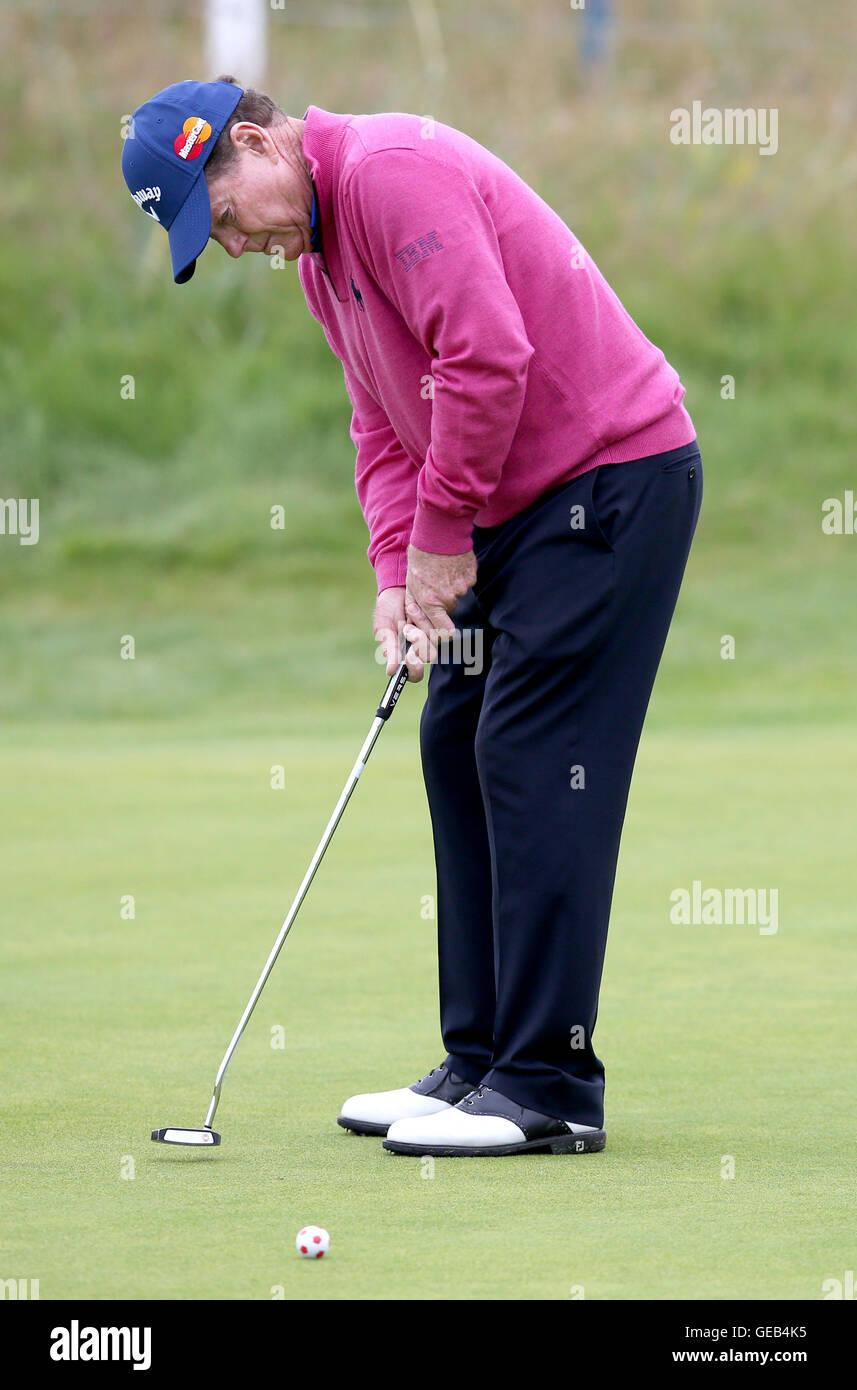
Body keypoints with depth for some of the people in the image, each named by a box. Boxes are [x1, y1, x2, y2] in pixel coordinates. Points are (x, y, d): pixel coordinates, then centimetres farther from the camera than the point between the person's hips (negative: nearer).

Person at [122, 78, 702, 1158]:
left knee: (533, 762, -12)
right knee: (458, 747, 10)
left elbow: (487, 358, -25)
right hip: (516, 504, 10)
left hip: (612, 473, -10)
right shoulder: (315, 248, 14)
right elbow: (383, 421, 18)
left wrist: (441, 531, -15)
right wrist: (397, 568, 3)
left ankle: (549, 1088, -10)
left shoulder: (394, 172, -19)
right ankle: (482, 1062, 15)